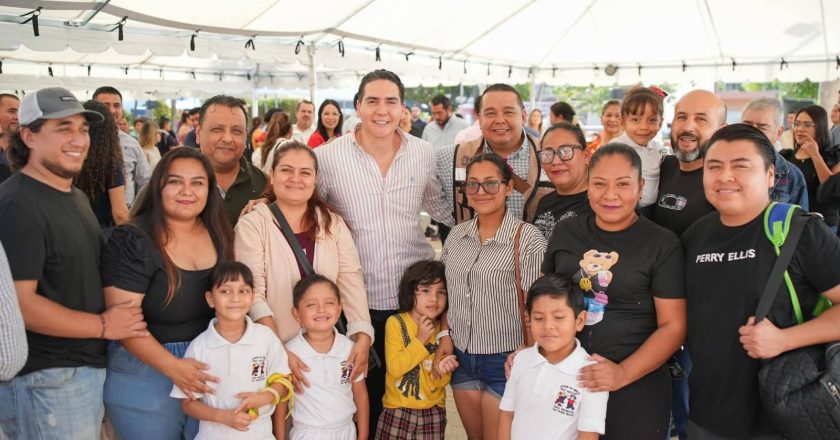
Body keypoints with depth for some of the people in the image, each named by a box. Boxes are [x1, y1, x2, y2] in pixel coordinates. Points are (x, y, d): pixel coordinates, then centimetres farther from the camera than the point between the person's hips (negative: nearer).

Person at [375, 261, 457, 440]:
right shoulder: (395, 323, -11)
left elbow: (439, 383, 1)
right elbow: (394, 368, -17)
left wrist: (442, 371, -21)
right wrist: (420, 339, -20)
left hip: (433, 411, 2)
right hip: (398, 411, -2)